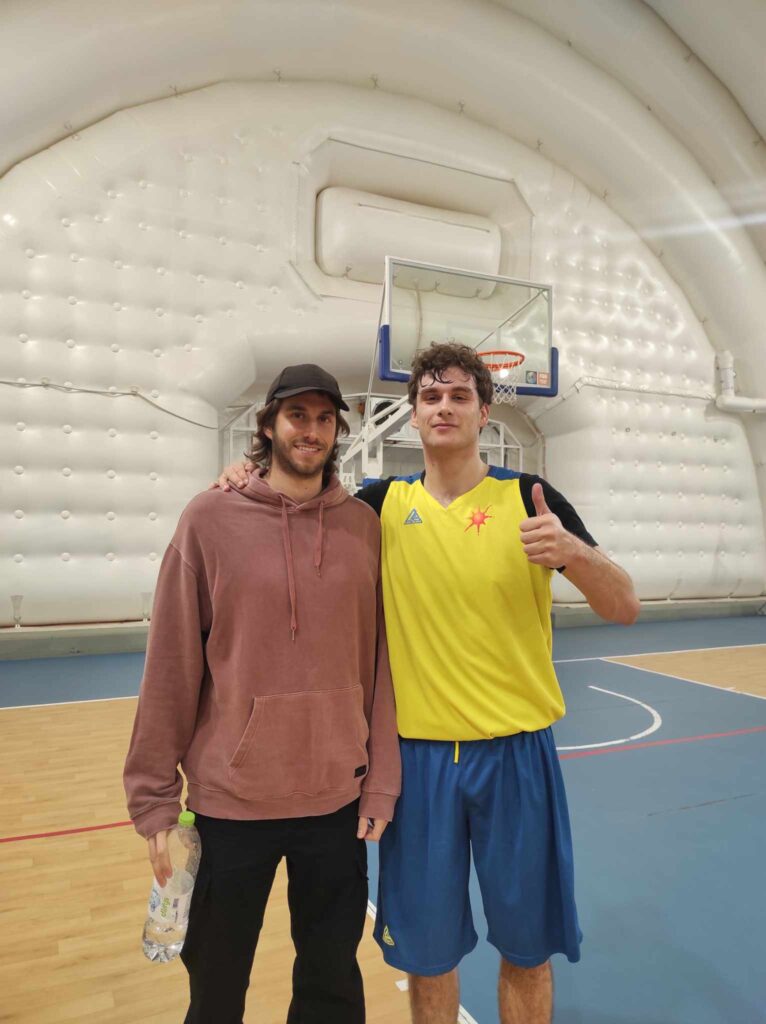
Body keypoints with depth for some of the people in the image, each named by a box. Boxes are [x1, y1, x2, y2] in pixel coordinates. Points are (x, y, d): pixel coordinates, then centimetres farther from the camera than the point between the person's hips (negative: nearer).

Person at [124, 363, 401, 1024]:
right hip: (229, 800, -1)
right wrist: (155, 795, -4)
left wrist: (382, 783, 1)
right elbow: (172, 665, -6)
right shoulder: (211, 519, -7)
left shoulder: (365, 526, -1)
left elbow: (381, 663, 1)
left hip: (338, 801, 2)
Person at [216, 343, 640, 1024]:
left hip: (516, 750, -1)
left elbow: (624, 608, -7)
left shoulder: (528, 498, -5)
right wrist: (249, 483, -6)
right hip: (418, 753, 1)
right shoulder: (384, 504, 0)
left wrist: (571, 550, -27)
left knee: (527, 949, 16)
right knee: (427, 951, 16)